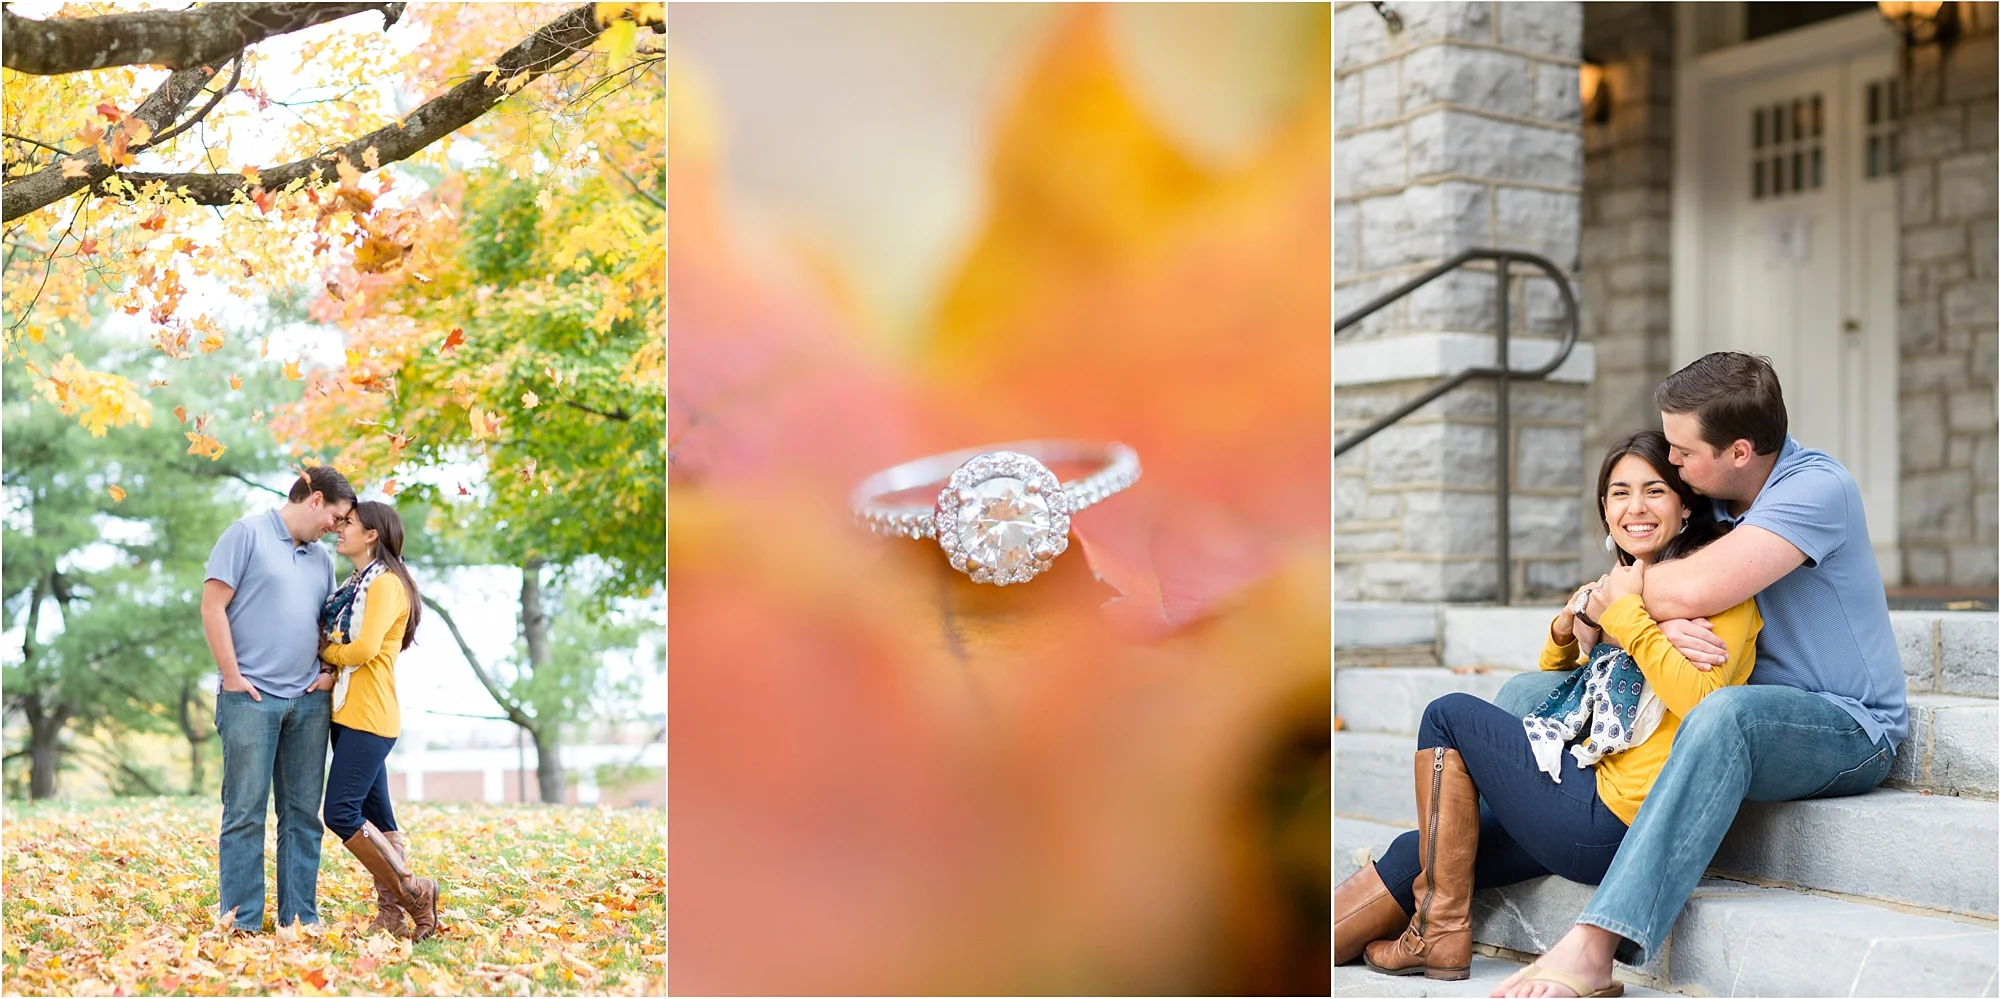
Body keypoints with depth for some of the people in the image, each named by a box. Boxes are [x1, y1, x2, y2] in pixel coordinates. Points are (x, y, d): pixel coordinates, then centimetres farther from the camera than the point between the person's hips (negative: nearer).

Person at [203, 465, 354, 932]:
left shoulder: (321, 559, 18)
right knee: (246, 812, -4)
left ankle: (300, 918, 12)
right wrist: (233, 678, -10)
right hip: (251, 699, -6)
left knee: (303, 813, 7)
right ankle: (241, 920, 1)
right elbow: (213, 606, -7)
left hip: (308, 702, 6)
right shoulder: (248, 533, -2)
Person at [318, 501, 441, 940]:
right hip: (348, 714, 9)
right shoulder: (354, 585, 18)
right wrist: (330, 672, -6)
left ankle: (412, 892, -4)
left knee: (341, 814, -13)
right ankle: (390, 913, 9)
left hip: (369, 717, -9)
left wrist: (326, 653, -3)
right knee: (375, 818, 7)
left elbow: (365, 648, -20)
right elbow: (339, 645, 15)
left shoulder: (386, 583, -10)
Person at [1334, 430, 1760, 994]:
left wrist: (1627, 616, -15)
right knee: (1419, 854, 5)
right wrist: (1567, 629, 7)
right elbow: (1553, 677, 29)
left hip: (1612, 818, -9)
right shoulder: (1631, 583, 19)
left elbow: (1699, 701, -24)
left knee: (1450, 715, -3)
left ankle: (1442, 930, -2)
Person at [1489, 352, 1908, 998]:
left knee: (1724, 713, -43)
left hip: (1846, 730, -8)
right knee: (1528, 695, 3)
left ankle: (1594, 945, -49)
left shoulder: (1816, 487, -19)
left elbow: (1696, 589, -32)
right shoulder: (1704, 498, 5)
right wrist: (1665, 624, -26)